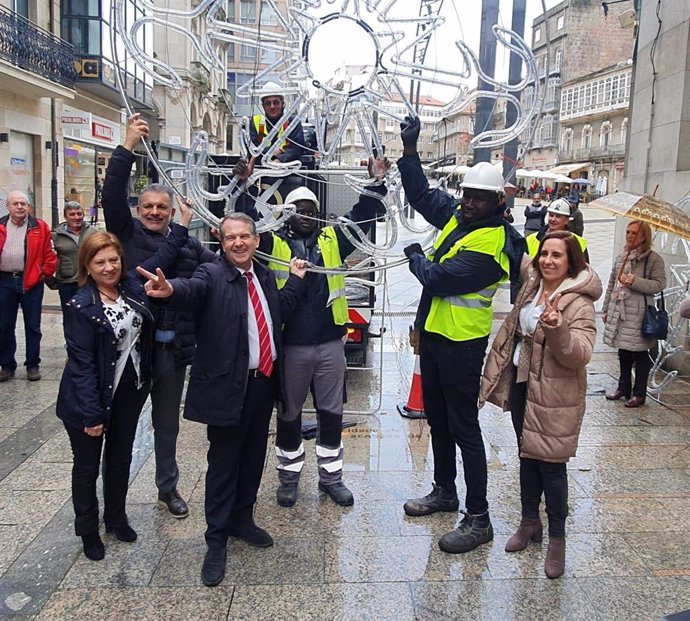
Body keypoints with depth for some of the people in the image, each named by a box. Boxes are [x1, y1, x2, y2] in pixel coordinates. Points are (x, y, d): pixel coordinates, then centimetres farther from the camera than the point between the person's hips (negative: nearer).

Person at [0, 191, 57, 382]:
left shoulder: (40, 227, 0)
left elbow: (49, 255, 1)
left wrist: (45, 273, -4)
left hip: (31, 282, -2)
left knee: (32, 326, 6)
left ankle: (33, 365, 15)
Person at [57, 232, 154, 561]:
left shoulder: (133, 289, -4)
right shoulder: (81, 307, -19)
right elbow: (82, 364, -20)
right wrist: (91, 413, -20)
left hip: (130, 393, 5)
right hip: (92, 399, -5)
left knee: (120, 459, 21)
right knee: (88, 466, 14)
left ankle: (116, 518, 42)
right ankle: (88, 530, 34)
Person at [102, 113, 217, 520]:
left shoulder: (188, 244, 8)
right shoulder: (127, 234, 1)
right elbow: (113, 196, -13)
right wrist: (127, 148, -20)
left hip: (173, 348, 3)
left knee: (168, 422, 17)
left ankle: (169, 487, 35)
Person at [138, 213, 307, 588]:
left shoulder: (265, 276, 11)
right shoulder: (213, 274, -11)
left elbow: (280, 311, 12)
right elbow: (194, 290, -31)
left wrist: (295, 279, 10)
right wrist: (171, 290, -52)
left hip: (264, 381, 7)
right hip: (228, 385, -6)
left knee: (253, 457, 19)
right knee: (223, 463, 4)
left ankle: (242, 520, 38)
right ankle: (216, 540, 18)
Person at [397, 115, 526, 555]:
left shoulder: (491, 244, -22)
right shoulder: (459, 217, 5)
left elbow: (437, 279, -24)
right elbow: (422, 194, 16)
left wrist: (416, 257, -3)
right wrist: (410, 150, 6)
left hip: (461, 345, -9)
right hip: (434, 336, 9)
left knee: (464, 428, -3)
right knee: (438, 419, 20)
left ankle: (479, 519, 9)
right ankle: (444, 492, 37)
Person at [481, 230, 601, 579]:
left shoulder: (578, 302, -16)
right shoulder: (532, 286, 5)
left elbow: (581, 354, -25)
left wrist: (557, 328, -39)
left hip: (555, 395, -7)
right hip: (521, 383, 7)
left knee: (550, 463, 0)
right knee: (527, 455, 17)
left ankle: (557, 539, 17)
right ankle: (530, 521, 34)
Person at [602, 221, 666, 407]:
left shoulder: (653, 259, -5)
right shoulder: (621, 257, 12)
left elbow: (660, 284, -11)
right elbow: (611, 285, 16)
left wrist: (635, 282, -22)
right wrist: (606, 309, 17)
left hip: (639, 314, -6)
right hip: (619, 311, 6)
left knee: (640, 354, 3)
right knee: (623, 353, 15)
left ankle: (639, 393, 14)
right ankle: (623, 387, 28)